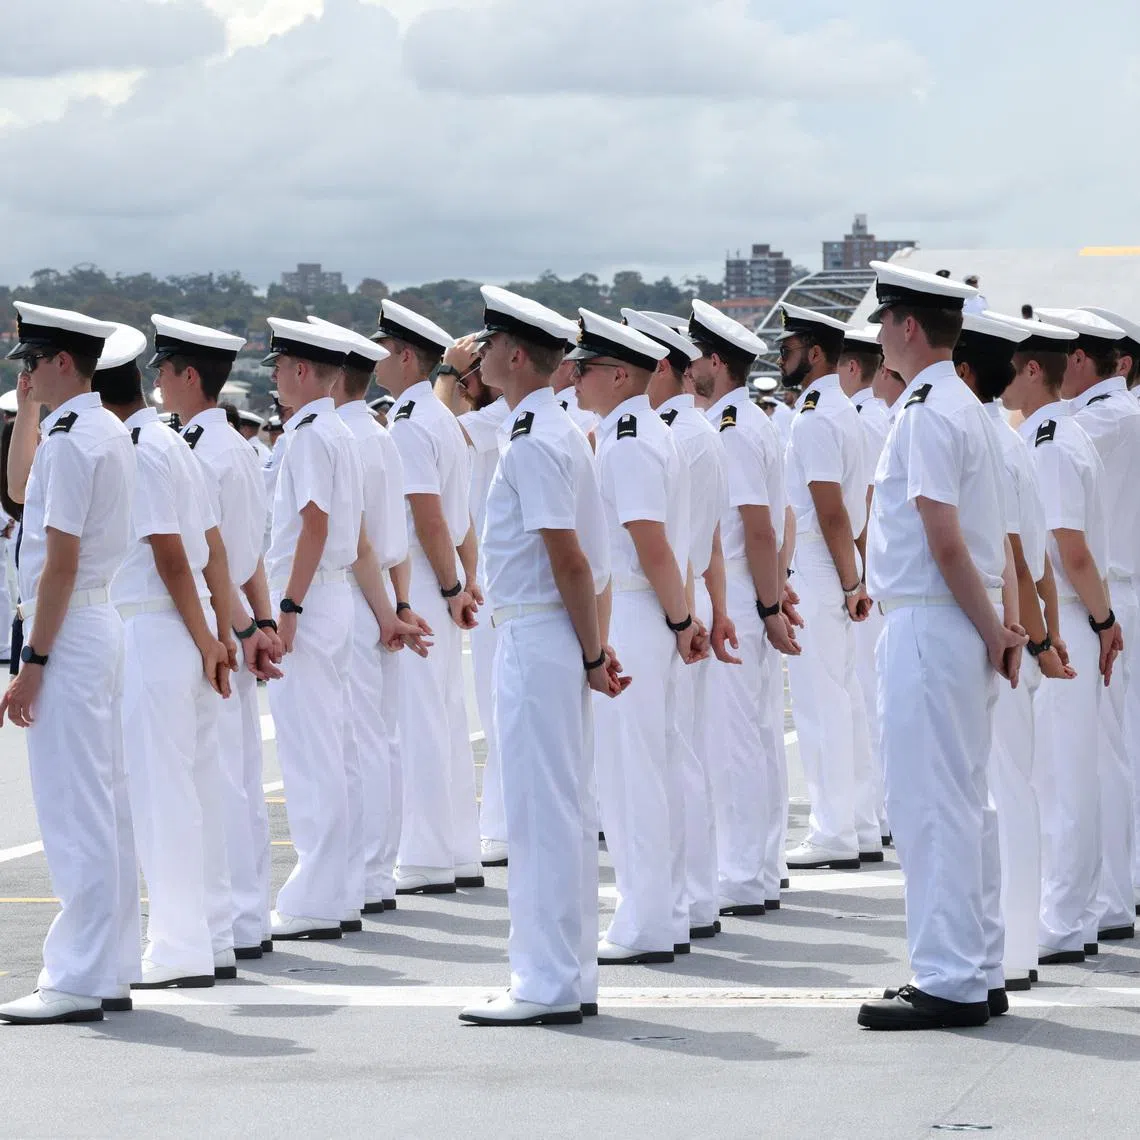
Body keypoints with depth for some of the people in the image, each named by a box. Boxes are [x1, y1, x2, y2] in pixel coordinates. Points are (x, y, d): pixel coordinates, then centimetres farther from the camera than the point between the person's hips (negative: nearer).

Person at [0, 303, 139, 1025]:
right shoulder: (112, 434, 14)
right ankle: (112, 973, 19)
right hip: (101, 622, 10)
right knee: (108, 807, 13)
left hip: (68, 632, -10)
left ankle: (77, 983, -6)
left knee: (74, 811, -8)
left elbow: (61, 560, -20)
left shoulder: (70, 438, -16)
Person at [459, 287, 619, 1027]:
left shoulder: (535, 443, -16)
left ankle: (547, 987, -3)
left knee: (543, 813, -6)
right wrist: (595, 647, 16)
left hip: (536, 640, -10)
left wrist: (592, 655, -14)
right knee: (568, 812, 13)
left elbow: (569, 558, -19)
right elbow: (587, 557, 17)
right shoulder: (564, 433, 15)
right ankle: (572, 978, 19)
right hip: (558, 638, 10)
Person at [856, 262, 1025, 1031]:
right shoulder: (968, 408, 16)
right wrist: (1004, 624, 8)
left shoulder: (926, 414, -15)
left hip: (928, 625, -10)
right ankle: (980, 974, 19)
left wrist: (992, 631, -11)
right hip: (965, 624, 10)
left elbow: (945, 541, -19)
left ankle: (949, 982, -4)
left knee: (930, 804, -6)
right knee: (964, 804, 14)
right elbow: (994, 538, 15)